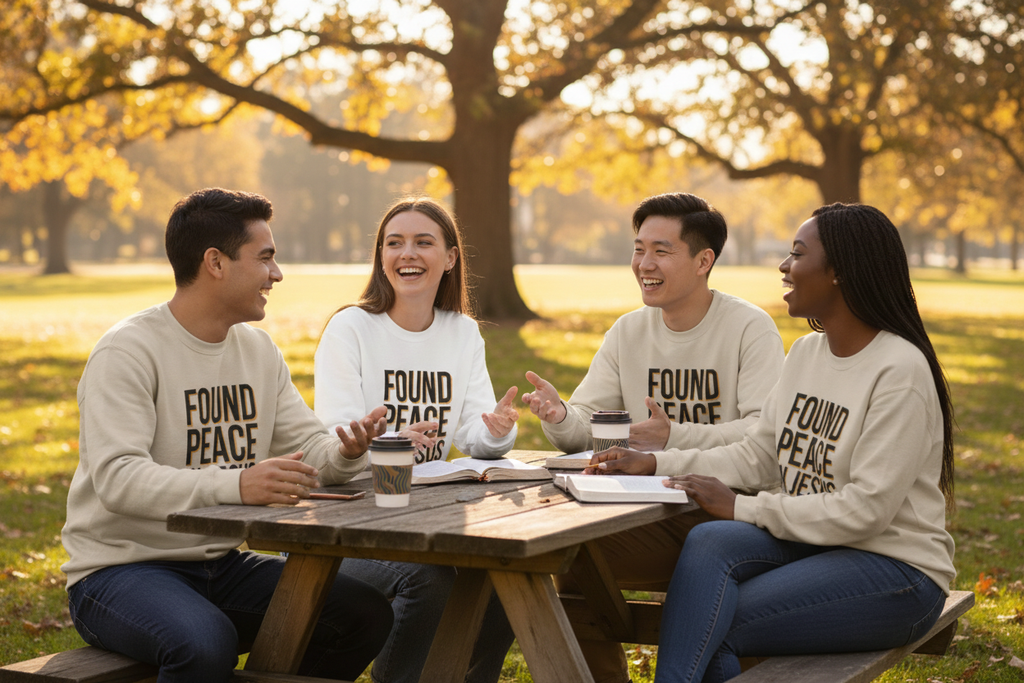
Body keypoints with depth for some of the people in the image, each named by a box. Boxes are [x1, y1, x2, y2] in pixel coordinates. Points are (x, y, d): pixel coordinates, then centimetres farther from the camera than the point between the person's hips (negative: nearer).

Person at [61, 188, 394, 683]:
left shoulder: (258, 350, 11)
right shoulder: (127, 351, -14)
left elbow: (308, 447, 10)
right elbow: (116, 478, -26)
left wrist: (346, 453, -16)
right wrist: (236, 485, -40)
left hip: (222, 565, 7)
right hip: (121, 569, -7)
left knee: (366, 613, -11)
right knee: (206, 643, -37)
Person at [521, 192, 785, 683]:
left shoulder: (750, 328, -7)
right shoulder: (628, 333, 10)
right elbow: (585, 431, 8)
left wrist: (674, 436, -30)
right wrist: (560, 418, -17)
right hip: (651, 515, 5)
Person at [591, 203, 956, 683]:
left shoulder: (900, 371, -17)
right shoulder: (806, 352, 10)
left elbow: (865, 508, -22)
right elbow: (755, 457, 10)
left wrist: (741, 508, -20)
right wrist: (655, 464, -1)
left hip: (895, 570, -7)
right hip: (809, 542, 7)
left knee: (709, 628, -23)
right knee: (709, 542, -23)